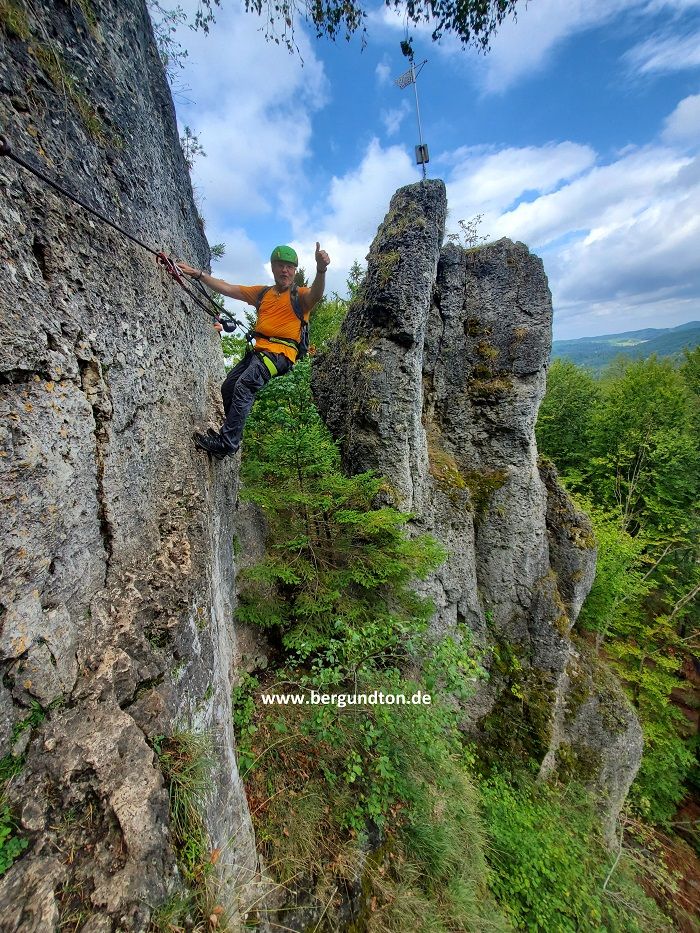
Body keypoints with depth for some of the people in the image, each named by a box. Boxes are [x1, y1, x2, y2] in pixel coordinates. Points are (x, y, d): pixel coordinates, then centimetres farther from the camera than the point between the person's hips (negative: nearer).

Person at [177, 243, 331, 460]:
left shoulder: (300, 296, 6)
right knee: (227, 387, 8)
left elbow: (316, 294, -18)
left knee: (244, 385, -25)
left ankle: (227, 442, -22)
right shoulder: (262, 293, 22)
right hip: (258, 349, 8)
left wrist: (321, 270, -37)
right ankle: (231, 435, 22)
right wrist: (199, 274, 19)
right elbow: (226, 288, 25)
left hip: (280, 352, -7)